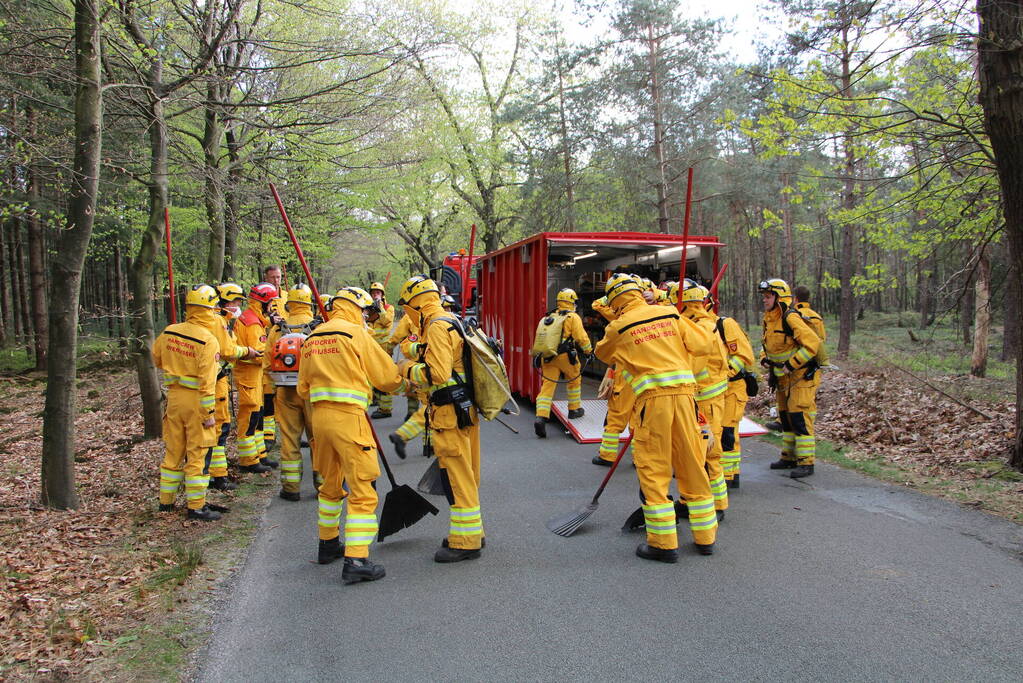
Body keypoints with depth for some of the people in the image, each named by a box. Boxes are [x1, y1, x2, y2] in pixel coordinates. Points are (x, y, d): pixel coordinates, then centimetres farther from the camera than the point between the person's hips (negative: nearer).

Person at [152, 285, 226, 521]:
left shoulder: (169, 332, 1)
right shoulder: (208, 341, -18)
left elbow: (157, 358, 18)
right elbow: (207, 381, -19)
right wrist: (208, 412, -15)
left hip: (174, 396, 6)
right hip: (196, 401, -6)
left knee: (173, 451, 17)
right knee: (198, 454, 3)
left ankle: (166, 501, 29)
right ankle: (196, 506, 8)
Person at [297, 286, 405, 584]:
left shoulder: (312, 339, 14)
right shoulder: (355, 333, -6)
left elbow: (303, 389, 19)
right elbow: (388, 377, -5)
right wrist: (400, 379, 16)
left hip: (319, 416, 8)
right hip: (349, 418, -8)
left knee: (330, 484, 23)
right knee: (363, 490, -4)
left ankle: (328, 544, 36)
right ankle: (356, 561, -8)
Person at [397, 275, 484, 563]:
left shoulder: (437, 327, -16)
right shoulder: (451, 322, 15)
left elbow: (437, 374, -23)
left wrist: (408, 368, -7)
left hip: (451, 414, -10)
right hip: (466, 410, 10)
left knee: (458, 478, -3)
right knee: (467, 477, 18)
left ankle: (465, 542, 5)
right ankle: (472, 531, 30)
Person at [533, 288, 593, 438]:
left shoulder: (549, 317, 16)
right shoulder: (572, 317, -3)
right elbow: (581, 337, -7)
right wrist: (589, 351, 7)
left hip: (547, 357, 4)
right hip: (565, 356, -4)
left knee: (547, 386, -1)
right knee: (574, 381, 21)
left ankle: (541, 417, -14)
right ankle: (574, 409, 31)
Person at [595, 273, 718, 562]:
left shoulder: (618, 328, 1)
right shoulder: (670, 314, 9)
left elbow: (603, 353, 20)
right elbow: (703, 344, 9)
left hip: (652, 397, -4)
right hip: (684, 391, 4)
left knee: (653, 471, 4)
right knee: (693, 465, 13)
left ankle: (664, 543, 7)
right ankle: (705, 537, 24)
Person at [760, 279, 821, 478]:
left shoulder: (791, 318, -20)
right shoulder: (769, 319, 8)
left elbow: (812, 343, -27)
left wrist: (791, 364, -23)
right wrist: (765, 359, 5)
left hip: (800, 375, -9)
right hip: (782, 377, 9)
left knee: (799, 417, -9)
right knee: (785, 417, 15)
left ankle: (806, 462, -2)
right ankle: (789, 457, 26)